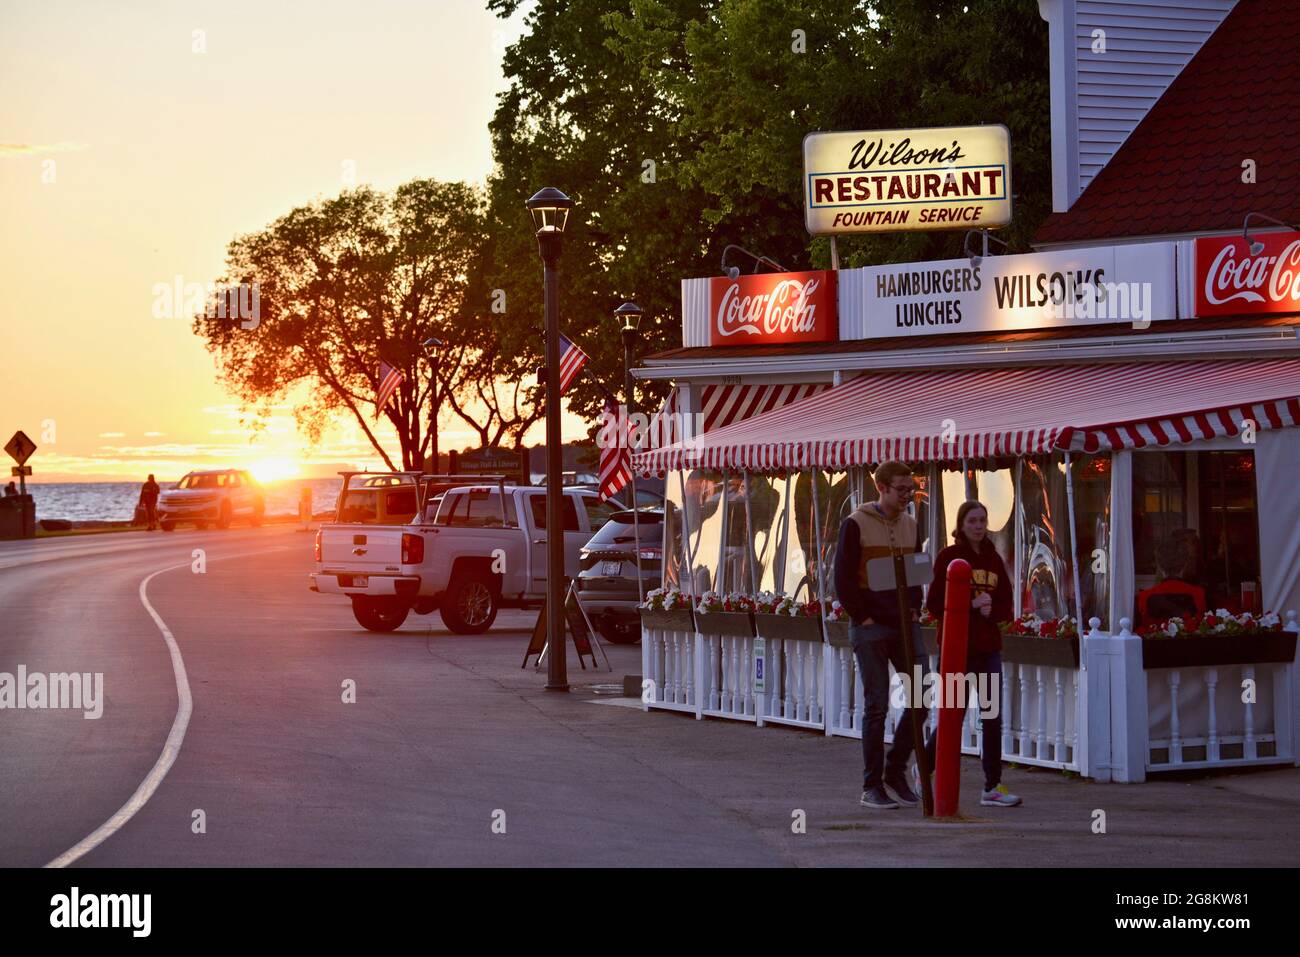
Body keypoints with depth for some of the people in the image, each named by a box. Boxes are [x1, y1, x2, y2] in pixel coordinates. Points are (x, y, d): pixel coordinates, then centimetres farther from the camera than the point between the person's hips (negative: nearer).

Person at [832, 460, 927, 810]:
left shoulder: (910, 526, 13)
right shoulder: (856, 524, -6)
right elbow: (843, 578, -8)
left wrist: (913, 608, 7)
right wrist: (862, 617, -10)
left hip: (904, 624, 6)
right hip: (871, 627, -6)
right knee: (876, 705, -2)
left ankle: (896, 769, 12)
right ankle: (872, 787, 6)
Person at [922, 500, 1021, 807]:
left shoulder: (994, 560, 10)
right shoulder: (948, 557, -3)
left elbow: (1007, 606, 11)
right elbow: (934, 604, -8)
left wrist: (991, 610, -10)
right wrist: (971, 605, -17)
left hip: (988, 647, 4)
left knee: (993, 717, 0)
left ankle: (993, 787, 3)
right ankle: (923, 767, 23)